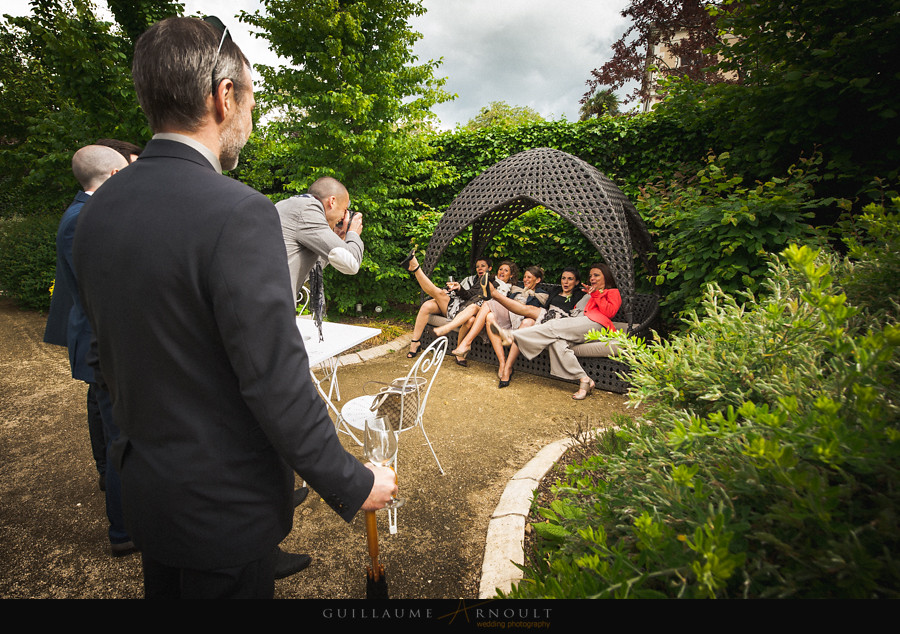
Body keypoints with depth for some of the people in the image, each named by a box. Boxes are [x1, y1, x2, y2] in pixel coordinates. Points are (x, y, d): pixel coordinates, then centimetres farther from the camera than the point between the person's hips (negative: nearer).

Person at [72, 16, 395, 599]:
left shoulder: (98, 211, -1)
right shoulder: (238, 213, -26)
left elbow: (110, 359, 8)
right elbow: (276, 385, -26)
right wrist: (354, 485, -14)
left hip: (144, 489, 7)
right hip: (226, 503, -7)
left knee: (165, 590, 27)